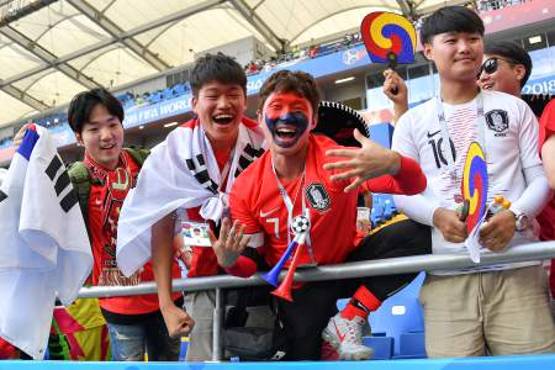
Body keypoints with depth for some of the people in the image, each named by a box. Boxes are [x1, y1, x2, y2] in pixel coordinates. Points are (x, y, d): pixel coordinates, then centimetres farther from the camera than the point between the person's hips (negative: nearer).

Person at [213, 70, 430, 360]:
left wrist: (392, 163, -52)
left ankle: (347, 322, -12)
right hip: (298, 285, 0)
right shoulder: (245, 189, -12)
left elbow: (415, 185, -27)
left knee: (414, 238, -24)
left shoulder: (334, 157, -20)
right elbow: (252, 261, -3)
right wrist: (230, 262, -28)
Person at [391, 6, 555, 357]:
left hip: (517, 266, 1)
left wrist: (515, 216, -12)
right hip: (448, 275, 0)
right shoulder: (411, 122, 13)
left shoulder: (513, 107, 14)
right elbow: (400, 191, 9)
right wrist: (437, 215, -12)